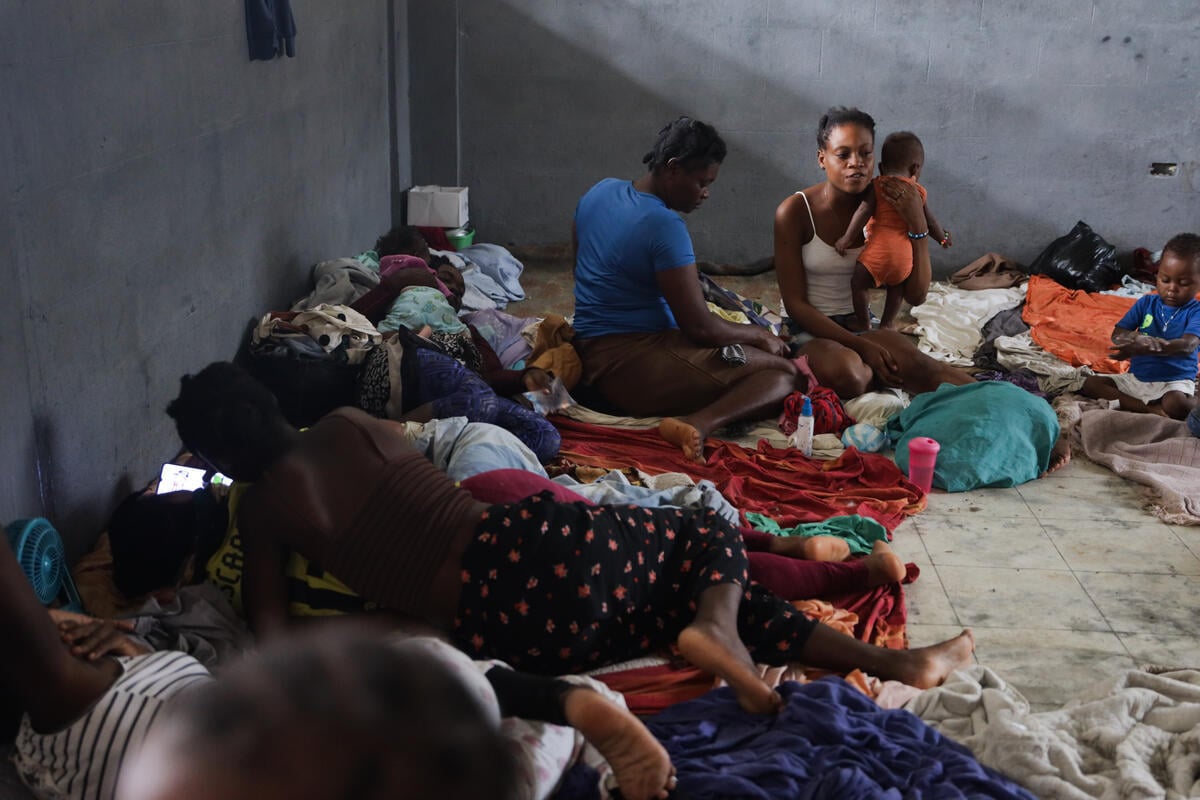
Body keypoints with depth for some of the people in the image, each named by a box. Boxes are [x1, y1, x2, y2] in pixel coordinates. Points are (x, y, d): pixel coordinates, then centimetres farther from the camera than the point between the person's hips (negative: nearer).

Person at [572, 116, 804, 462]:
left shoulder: (600, 191, 6)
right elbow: (700, 327, -20)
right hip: (630, 370, -10)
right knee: (784, 373, -14)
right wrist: (760, 335, -2)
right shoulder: (664, 225, -20)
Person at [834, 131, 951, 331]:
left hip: (878, 249, -4)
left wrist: (847, 238, -7)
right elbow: (929, 222, 23)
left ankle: (863, 323, 9)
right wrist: (943, 238, 42)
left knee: (858, 283, 9)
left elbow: (864, 212, -8)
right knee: (896, 286, 26)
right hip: (905, 252, 4)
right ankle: (887, 323, 27)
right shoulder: (920, 192, 14)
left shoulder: (876, 187, 4)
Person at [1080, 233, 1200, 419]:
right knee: (1090, 383, -14)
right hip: (1136, 377, 7)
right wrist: (1136, 338, -28)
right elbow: (1117, 334, -1)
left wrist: (1144, 348, -42)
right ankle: (1154, 409, -21)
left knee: (1177, 404, -40)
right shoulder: (1146, 303, 6)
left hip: (1174, 381, -6)